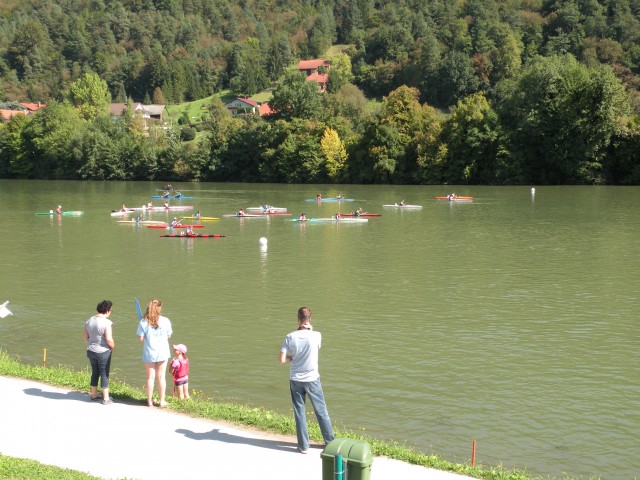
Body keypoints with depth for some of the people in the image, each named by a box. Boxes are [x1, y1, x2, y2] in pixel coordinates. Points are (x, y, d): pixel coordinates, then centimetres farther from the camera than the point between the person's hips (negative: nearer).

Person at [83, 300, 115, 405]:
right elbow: (109, 339, -23)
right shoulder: (106, 322, -20)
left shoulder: (89, 321, 2)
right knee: (104, 374, 4)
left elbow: (84, 336, 9)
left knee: (95, 373, 19)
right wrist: (113, 346, -4)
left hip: (91, 351, 6)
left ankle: (94, 395, 28)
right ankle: (106, 398, 9)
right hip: (103, 352, -6)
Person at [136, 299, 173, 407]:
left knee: (150, 377, 12)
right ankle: (162, 401, 17)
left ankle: (150, 401, 21)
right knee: (161, 377, 10)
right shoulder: (166, 321, -10)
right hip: (163, 352, 0)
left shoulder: (143, 322, -11)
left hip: (149, 353, 0)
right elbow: (168, 336, -1)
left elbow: (141, 338, -9)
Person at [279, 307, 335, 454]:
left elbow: (281, 360, -11)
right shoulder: (316, 336, -11)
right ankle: (330, 442, 22)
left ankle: (303, 446, 13)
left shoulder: (290, 337, -10)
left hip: (296, 380, 0)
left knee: (299, 413, 9)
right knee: (321, 411, 13)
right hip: (312, 379, 0)